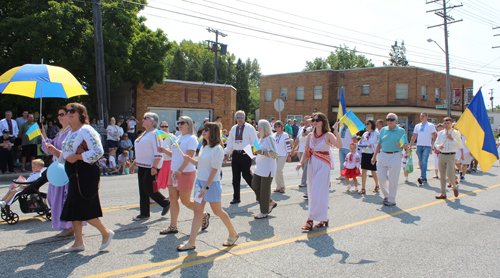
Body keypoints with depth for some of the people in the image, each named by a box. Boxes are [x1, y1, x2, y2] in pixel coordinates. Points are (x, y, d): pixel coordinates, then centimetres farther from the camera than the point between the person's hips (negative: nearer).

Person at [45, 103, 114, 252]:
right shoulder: (71, 133, 17)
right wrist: (54, 150, 7)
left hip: (86, 173, -10)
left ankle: (106, 233, 10)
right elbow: (65, 156, 24)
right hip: (75, 174, 10)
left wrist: (77, 157, -19)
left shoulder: (86, 130, -11)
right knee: (72, 209, 10)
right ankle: (78, 242, 19)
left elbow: (98, 151, -21)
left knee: (83, 209, -7)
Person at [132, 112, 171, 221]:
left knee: (148, 189, -9)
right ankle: (144, 213, 17)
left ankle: (166, 203, 13)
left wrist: (154, 167, -24)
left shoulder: (155, 133, -13)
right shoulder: (144, 133, 17)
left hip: (151, 167, -9)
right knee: (143, 190, 9)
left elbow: (158, 153, -19)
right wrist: (135, 162, 23)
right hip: (142, 166, 9)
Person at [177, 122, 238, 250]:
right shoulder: (204, 147, 11)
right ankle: (191, 242, 8)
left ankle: (233, 234, 26)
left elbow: (214, 170, -18)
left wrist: (206, 187, -20)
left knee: (218, 211, 6)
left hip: (212, 183, -7)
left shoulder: (217, 149, -15)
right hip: (200, 181, 8)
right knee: (197, 211, 5)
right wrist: (190, 159, 0)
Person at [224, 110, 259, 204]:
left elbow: (254, 142, -4)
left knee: (246, 175, -6)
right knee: (235, 176, 6)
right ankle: (236, 198, 16)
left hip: (246, 154, -5)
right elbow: (230, 143, 20)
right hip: (235, 154, 5)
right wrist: (226, 154, 13)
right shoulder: (233, 129, 14)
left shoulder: (249, 128, -1)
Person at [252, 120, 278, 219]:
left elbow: (275, 154, -21)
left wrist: (261, 152, -25)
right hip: (259, 168, 9)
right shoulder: (261, 138, 13)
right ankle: (271, 203, 21)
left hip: (268, 169, -9)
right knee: (255, 185, 6)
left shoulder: (269, 138, -15)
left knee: (264, 189, -2)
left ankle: (264, 212, 11)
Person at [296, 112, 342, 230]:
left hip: (323, 165, -6)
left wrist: (336, 131, -31)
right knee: (312, 192, 9)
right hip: (312, 164, 6)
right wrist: (301, 163, -5)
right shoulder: (310, 136, 8)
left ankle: (310, 220, -3)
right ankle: (323, 218, 22)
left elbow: (339, 145, -24)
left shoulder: (328, 135, -7)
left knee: (318, 193, -7)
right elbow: (306, 152, 9)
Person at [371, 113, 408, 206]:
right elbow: (379, 144, 13)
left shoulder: (401, 131, 2)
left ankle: (391, 199, 13)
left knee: (392, 179, -1)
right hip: (383, 156, 4)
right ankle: (386, 195, 26)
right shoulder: (383, 130, 11)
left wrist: (401, 145, -21)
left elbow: (406, 145, 2)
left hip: (395, 157, -3)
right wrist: (374, 156, 9)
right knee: (381, 177, 3)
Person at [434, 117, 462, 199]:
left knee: (450, 174, -14)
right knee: (442, 175, 6)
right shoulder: (440, 133, 12)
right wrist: (439, 146, -6)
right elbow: (435, 143, 16)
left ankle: (455, 187, 16)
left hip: (450, 156, -4)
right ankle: (443, 194, 14)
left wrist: (452, 139, -15)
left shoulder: (456, 133, 2)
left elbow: (460, 145, -4)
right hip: (441, 155, 4)